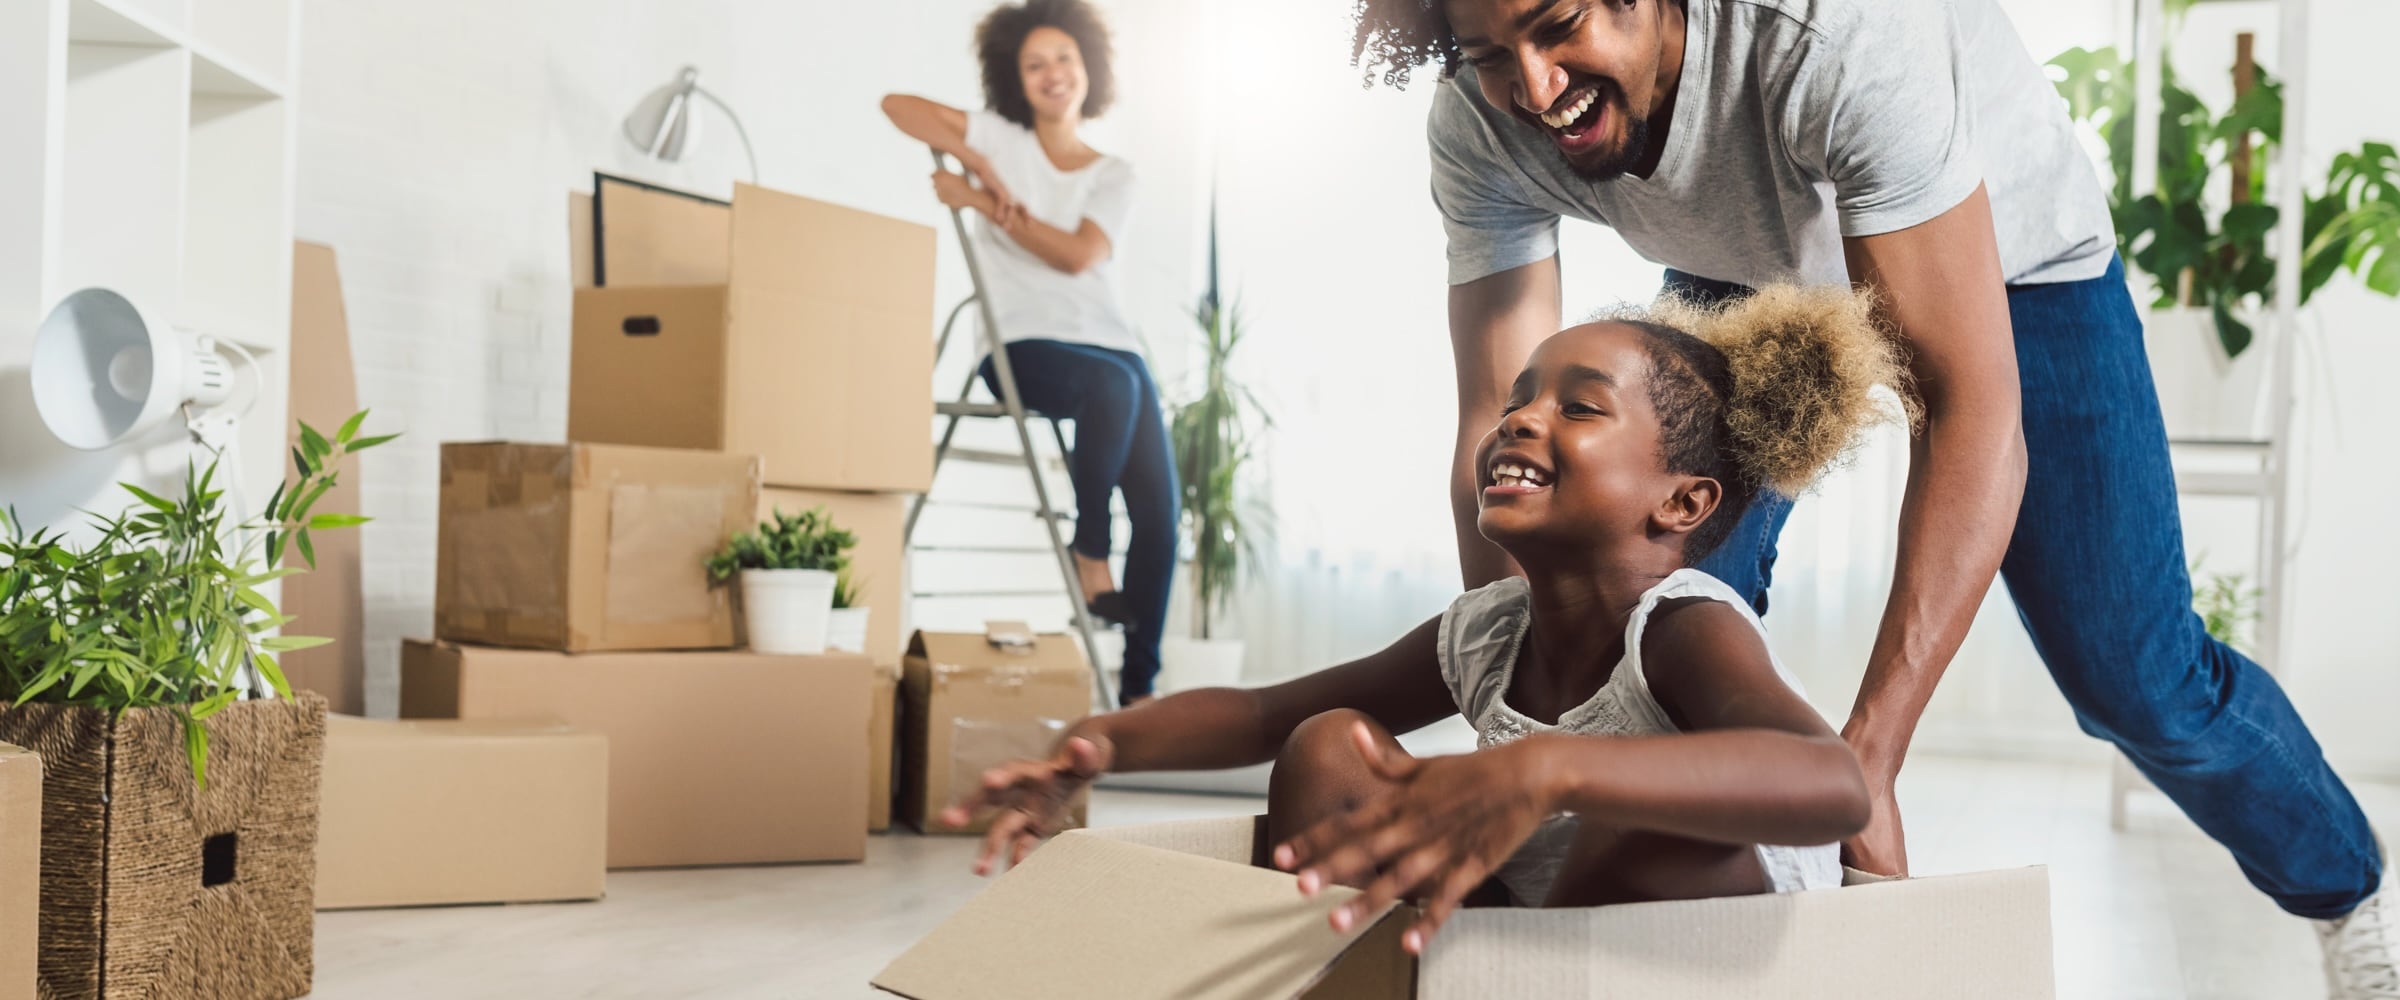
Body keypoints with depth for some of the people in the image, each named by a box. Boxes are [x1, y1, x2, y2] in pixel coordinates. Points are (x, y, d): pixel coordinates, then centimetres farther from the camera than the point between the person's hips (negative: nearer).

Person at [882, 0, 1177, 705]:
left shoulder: (1114, 176, 14)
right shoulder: (1002, 139, 11)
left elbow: (1078, 255, -5)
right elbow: (898, 105, 1)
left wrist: (986, 203, -8)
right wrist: (978, 165, -9)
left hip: (1110, 345, 3)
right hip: (1023, 347, -3)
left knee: (1159, 507, -11)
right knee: (1113, 383, -37)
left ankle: (1138, 686, -3)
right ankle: (1089, 556, -18)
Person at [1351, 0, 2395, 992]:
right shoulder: (1479, 127, -28)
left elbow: (1973, 407, -43)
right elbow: (1500, 426, -25)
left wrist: (1867, 758, -48)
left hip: (2007, 252, -3)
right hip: (1745, 274, 4)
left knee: (2133, 676, -5)